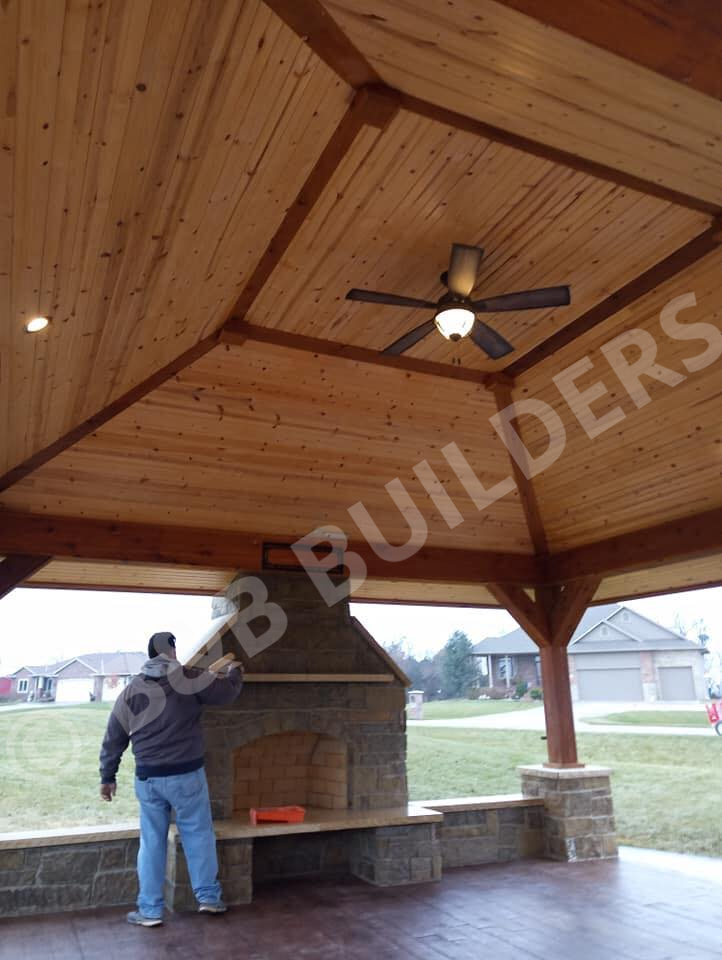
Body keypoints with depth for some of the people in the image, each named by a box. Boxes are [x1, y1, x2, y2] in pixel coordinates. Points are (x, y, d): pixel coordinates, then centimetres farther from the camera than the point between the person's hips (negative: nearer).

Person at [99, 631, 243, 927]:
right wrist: (235, 672, 22)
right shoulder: (188, 678, -9)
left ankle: (149, 910, 19)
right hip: (187, 775, -3)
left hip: (148, 778, 3)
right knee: (199, 834, 12)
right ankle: (208, 896, 20)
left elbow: (113, 740, 8)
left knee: (152, 842, 13)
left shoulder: (131, 690, 3)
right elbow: (227, 691, 2)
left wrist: (107, 777, 18)